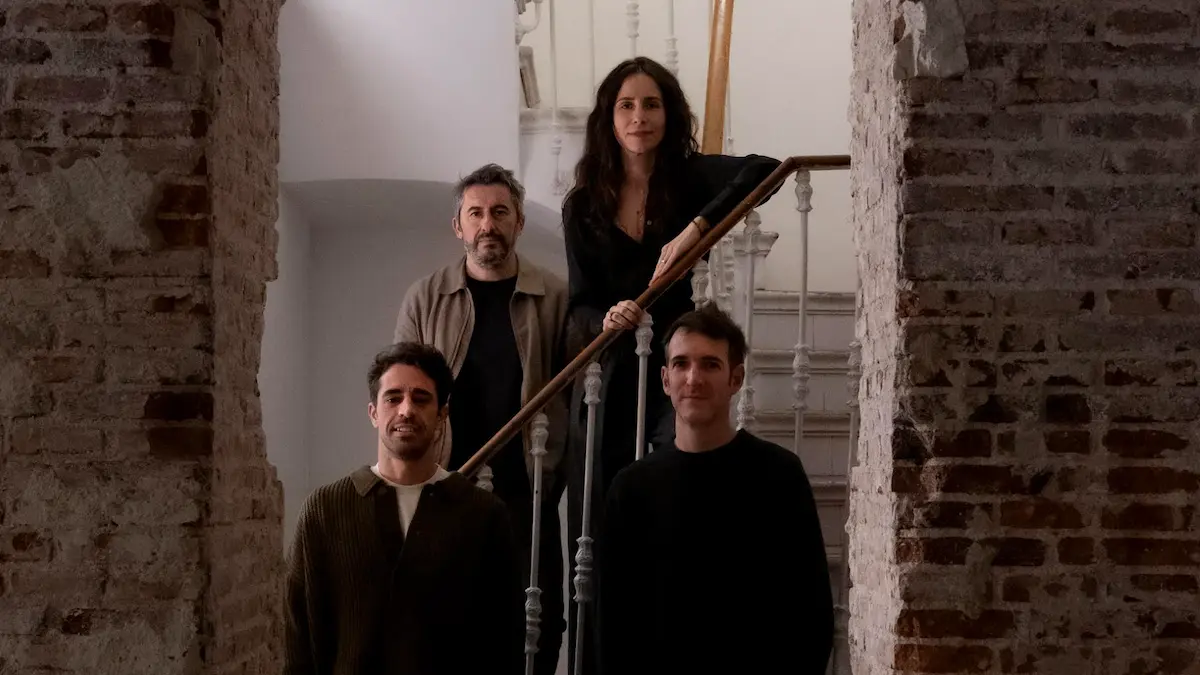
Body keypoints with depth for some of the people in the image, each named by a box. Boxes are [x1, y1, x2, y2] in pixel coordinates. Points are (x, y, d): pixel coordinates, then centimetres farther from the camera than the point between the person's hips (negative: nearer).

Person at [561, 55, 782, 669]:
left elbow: (762, 169, -19)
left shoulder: (690, 178, 1)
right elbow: (579, 306, 2)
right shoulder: (583, 206, 7)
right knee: (595, 540, 3)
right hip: (605, 380, 2)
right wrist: (606, 320, -21)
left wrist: (694, 229, -30)